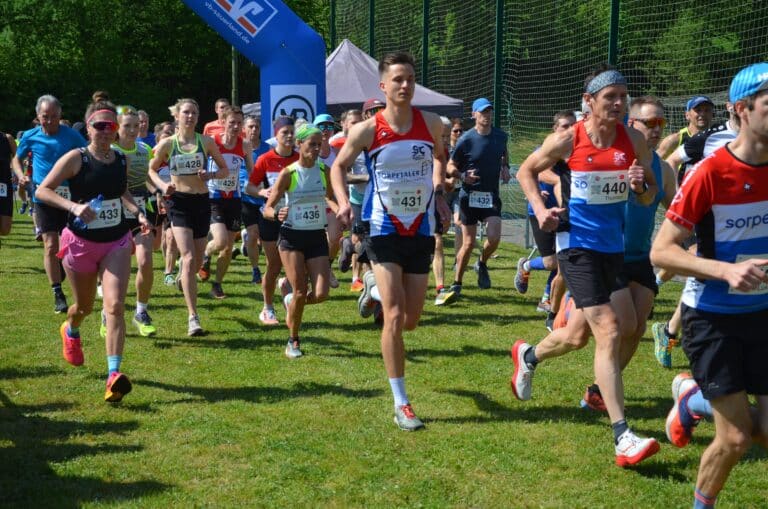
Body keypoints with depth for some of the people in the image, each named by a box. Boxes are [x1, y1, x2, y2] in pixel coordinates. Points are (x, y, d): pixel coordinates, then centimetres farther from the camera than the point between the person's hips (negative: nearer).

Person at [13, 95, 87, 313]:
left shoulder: (72, 135, -2)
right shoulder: (30, 137, 1)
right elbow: (16, 159, 16)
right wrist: (21, 176, -3)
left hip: (69, 197, 0)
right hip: (43, 198, 0)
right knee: (51, 245, -6)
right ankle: (58, 295, 0)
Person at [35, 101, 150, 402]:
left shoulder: (121, 160, 2)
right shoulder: (76, 159, -12)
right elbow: (42, 190, -14)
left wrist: (137, 212, 4)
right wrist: (74, 206, -28)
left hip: (117, 242, 2)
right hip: (81, 242, -2)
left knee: (115, 305, -16)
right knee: (85, 306, 17)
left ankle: (114, 375, -21)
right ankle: (71, 331, 55)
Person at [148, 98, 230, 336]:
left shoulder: (206, 142, 3)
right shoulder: (167, 144, 0)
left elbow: (224, 170, 9)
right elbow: (151, 169, 12)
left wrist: (210, 175, -12)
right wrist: (162, 185, -7)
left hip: (202, 202, 3)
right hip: (179, 202, -3)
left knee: (197, 261, 11)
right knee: (189, 258, -16)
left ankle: (183, 276, 51)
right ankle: (193, 317, -16)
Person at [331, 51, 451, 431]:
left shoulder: (431, 124, -4)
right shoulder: (367, 130, -11)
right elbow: (339, 166, 5)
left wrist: (437, 192, 5)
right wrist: (342, 201, -12)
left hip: (421, 230, 3)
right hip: (384, 230, -3)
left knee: (411, 321, 9)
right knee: (394, 317, -11)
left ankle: (375, 287, 43)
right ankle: (401, 404, -3)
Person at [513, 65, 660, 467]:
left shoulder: (634, 141, 0)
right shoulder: (567, 141, -9)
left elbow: (649, 197, 8)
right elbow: (526, 171, 6)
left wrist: (642, 185, -15)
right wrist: (541, 209, -9)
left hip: (613, 246, 5)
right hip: (577, 244, -5)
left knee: (582, 333, 19)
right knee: (609, 331, -18)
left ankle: (528, 356, 51)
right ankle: (622, 438, -17)